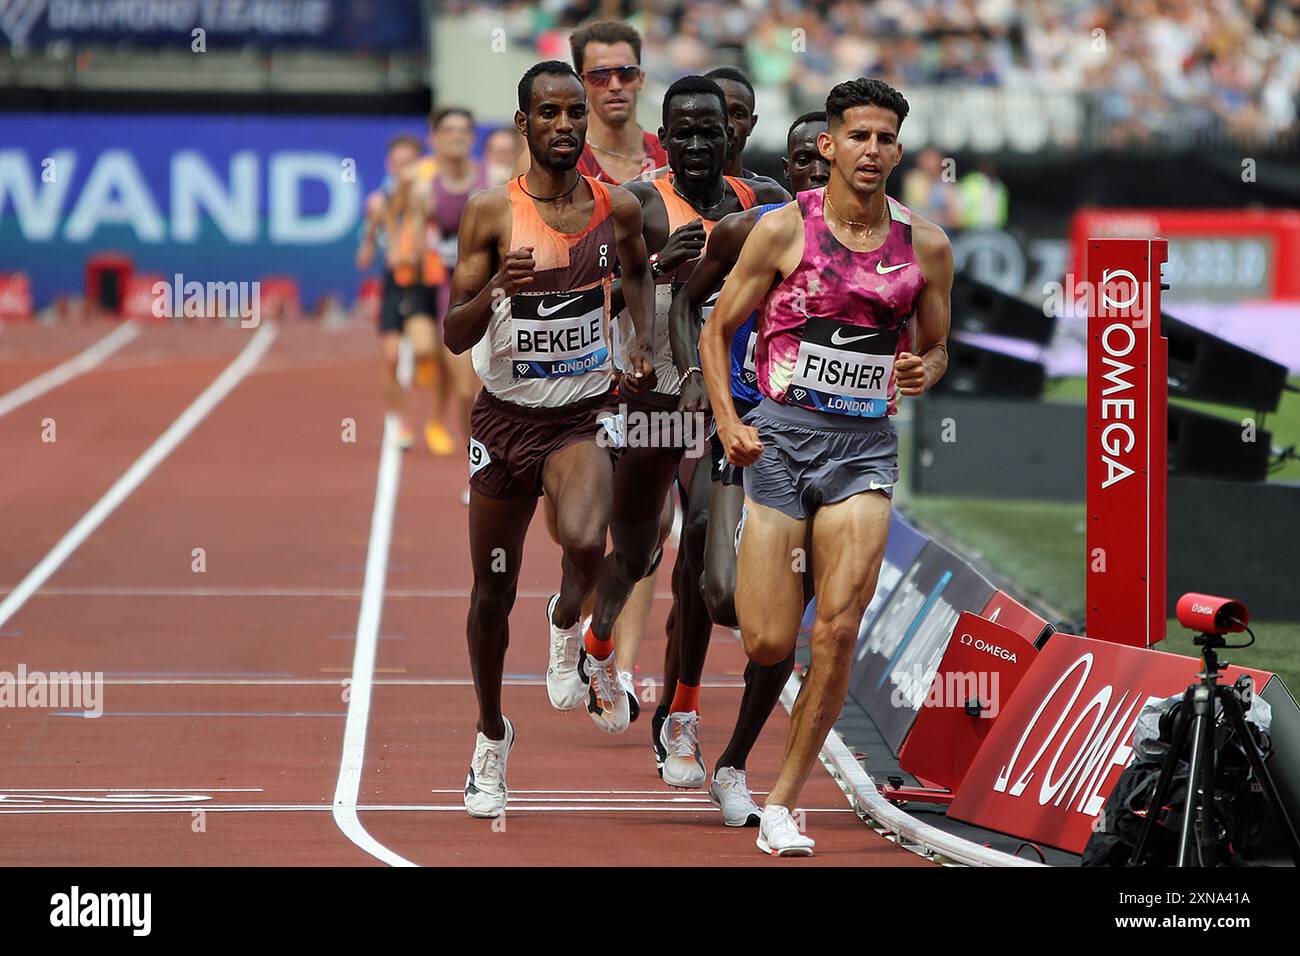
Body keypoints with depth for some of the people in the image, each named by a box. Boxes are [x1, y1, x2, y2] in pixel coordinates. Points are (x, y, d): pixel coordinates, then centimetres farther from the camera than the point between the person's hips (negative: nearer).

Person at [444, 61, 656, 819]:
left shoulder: (617, 208, -2)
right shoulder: (492, 213, -9)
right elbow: (456, 337, -8)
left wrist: (643, 345, 7)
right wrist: (497, 290, -27)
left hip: (583, 415, 0)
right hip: (506, 416, 0)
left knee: (586, 544, -29)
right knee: (494, 589, 9)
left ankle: (570, 627, 6)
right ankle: (493, 736, 31)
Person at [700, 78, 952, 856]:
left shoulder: (926, 246, 5)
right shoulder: (784, 229, -2)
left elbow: (936, 347, 19)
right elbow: (718, 330, 5)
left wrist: (924, 371, -5)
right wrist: (727, 420, -8)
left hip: (866, 447, 2)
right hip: (782, 436, -1)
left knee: (838, 629, -13)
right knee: (769, 645, -7)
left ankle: (782, 805, -2)